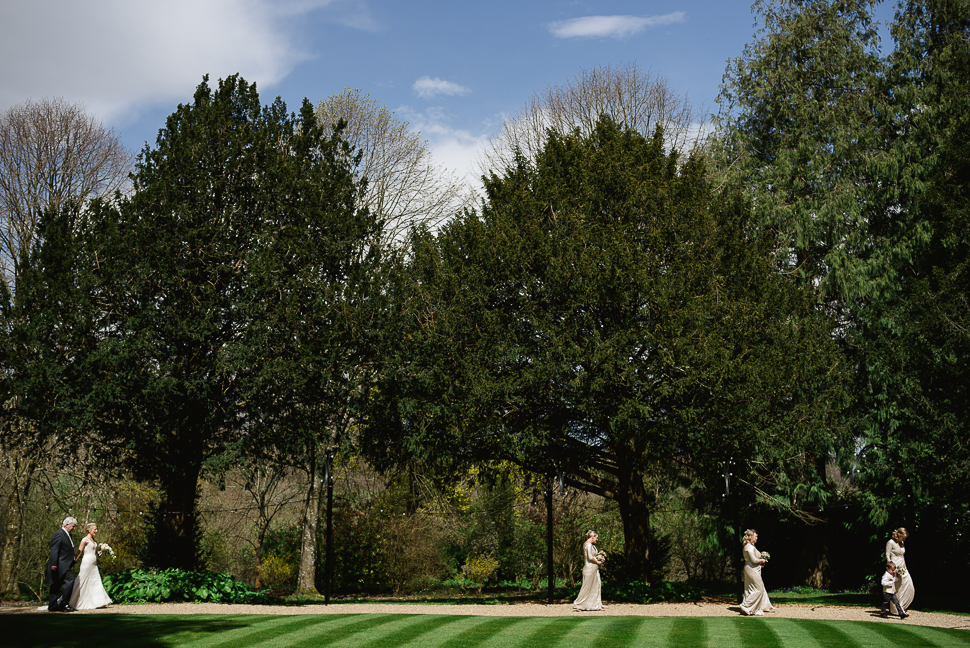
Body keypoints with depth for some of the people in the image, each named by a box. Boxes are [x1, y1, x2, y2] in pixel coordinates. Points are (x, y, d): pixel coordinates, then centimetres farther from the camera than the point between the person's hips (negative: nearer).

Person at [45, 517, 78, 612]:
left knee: (56, 585, 10)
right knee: (70, 580, -18)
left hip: (65, 565, 10)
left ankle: (52, 606, 11)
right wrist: (53, 564, -24)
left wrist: (72, 562, 28)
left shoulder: (68, 535, 21)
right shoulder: (58, 534, -11)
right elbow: (54, 550, -18)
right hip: (60, 565, -10)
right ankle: (61, 603, -14)